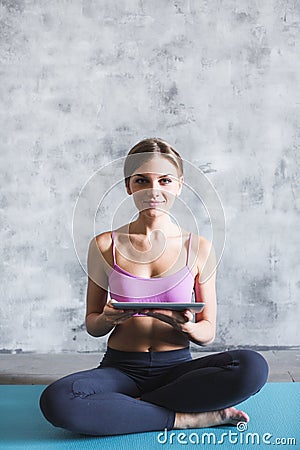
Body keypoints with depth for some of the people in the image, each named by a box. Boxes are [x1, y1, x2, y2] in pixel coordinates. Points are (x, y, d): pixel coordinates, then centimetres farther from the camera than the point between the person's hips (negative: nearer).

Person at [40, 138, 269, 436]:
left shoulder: (199, 248, 1)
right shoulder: (105, 245, 1)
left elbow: (208, 332, 3)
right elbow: (91, 325, 7)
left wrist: (187, 327, -20)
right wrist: (107, 319, -17)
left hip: (177, 367, 1)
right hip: (120, 369, 0)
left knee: (252, 366, -29)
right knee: (55, 401, -32)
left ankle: (124, 407, -15)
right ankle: (190, 417, -17)